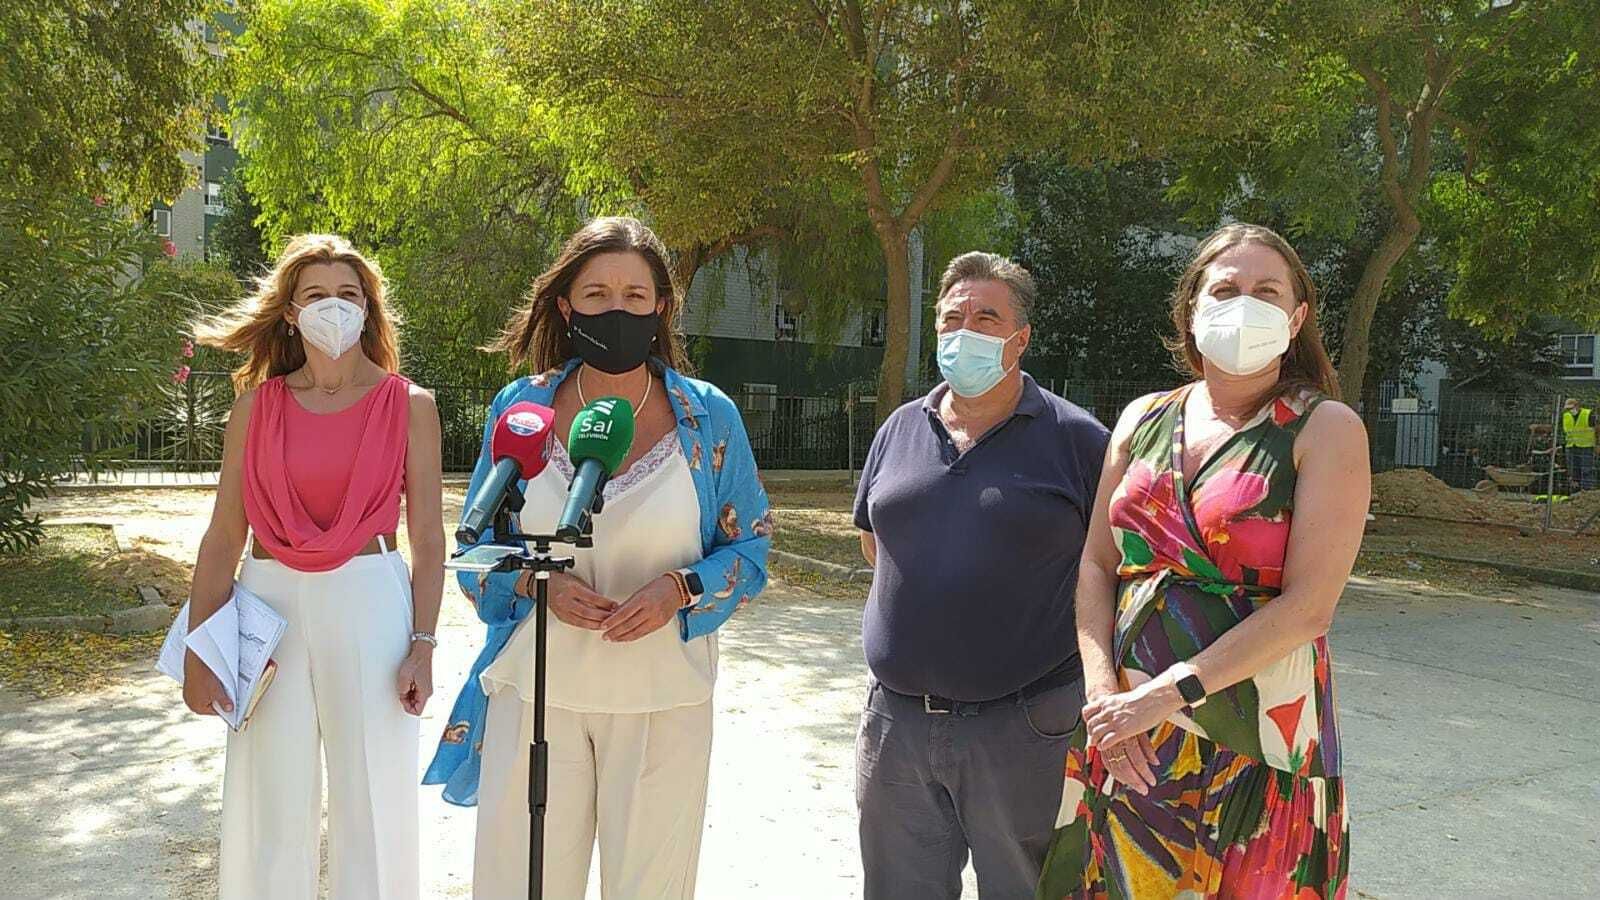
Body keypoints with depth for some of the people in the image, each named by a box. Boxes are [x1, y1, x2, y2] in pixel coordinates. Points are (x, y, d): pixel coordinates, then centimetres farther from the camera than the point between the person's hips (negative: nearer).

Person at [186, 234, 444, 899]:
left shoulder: (410, 406, 1)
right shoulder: (257, 406, 5)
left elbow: (428, 539, 0)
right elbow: (224, 536, 4)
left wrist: (423, 646, -6)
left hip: (371, 605, -1)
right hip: (270, 603, 2)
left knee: (374, 801, 6)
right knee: (269, 807, 10)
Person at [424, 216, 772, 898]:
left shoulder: (708, 417, -3)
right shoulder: (519, 407, 0)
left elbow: (749, 548, 3)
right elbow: (479, 548, 7)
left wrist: (682, 590, -16)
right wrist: (541, 584, -14)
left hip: (663, 699, 0)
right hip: (534, 691, 1)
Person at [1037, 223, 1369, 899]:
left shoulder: (1326, 429, -5)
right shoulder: (1143, 420, 9)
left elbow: (1308, 607, -14)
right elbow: (1096, 565, 6)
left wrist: (1167, 692, -18)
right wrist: (1104, 690, -9)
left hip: (1255, 739, -3)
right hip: (1125, 733, 4)